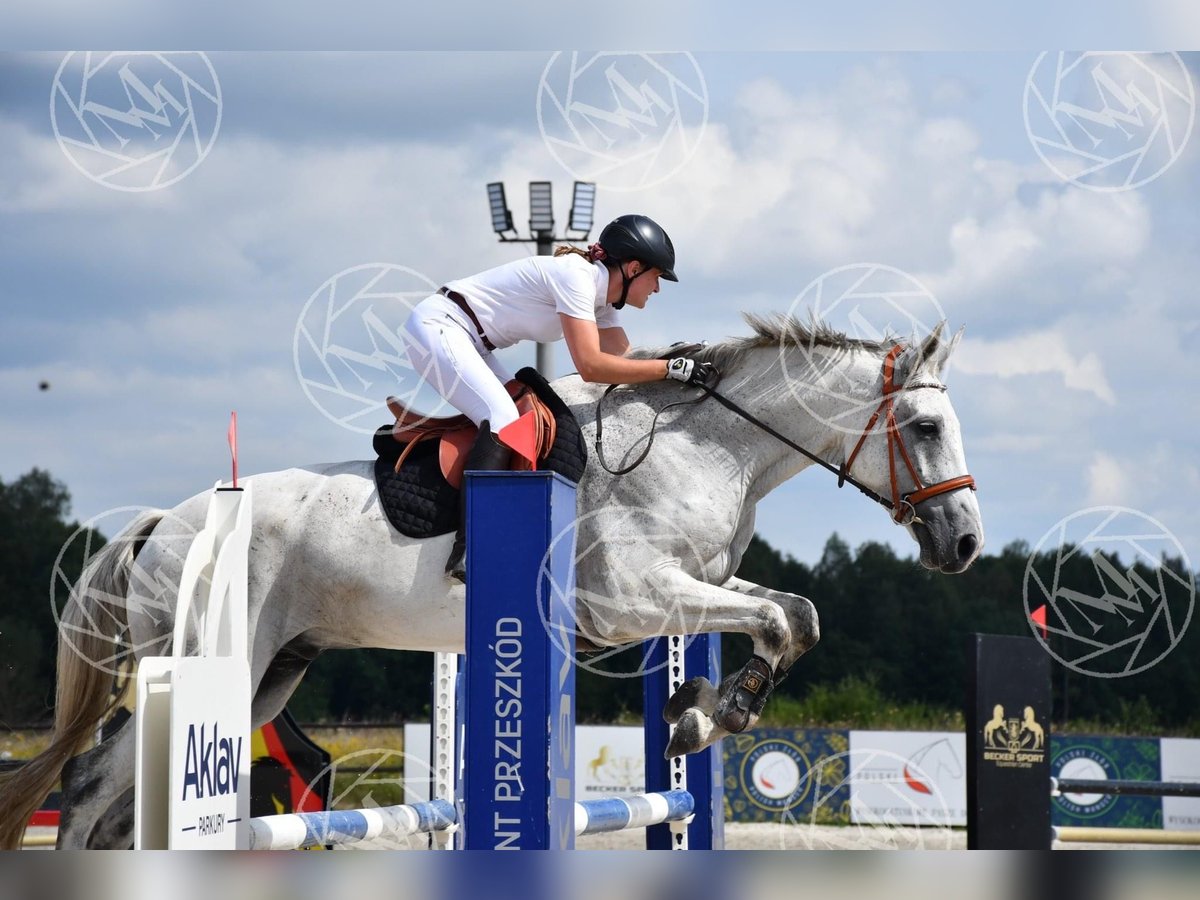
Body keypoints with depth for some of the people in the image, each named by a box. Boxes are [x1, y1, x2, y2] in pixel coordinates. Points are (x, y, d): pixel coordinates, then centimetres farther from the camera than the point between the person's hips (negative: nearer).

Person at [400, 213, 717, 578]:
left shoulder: (602, 299, 10)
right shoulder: (576, 276, -20)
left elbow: (627, 360, 7)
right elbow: (591, 366, -29)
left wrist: (690, 366, -5)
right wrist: (673, 367, -27)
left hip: (468, 343, 11)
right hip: (436, 325, -11)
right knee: (504, 419, -25)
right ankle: (468, 551, -34)